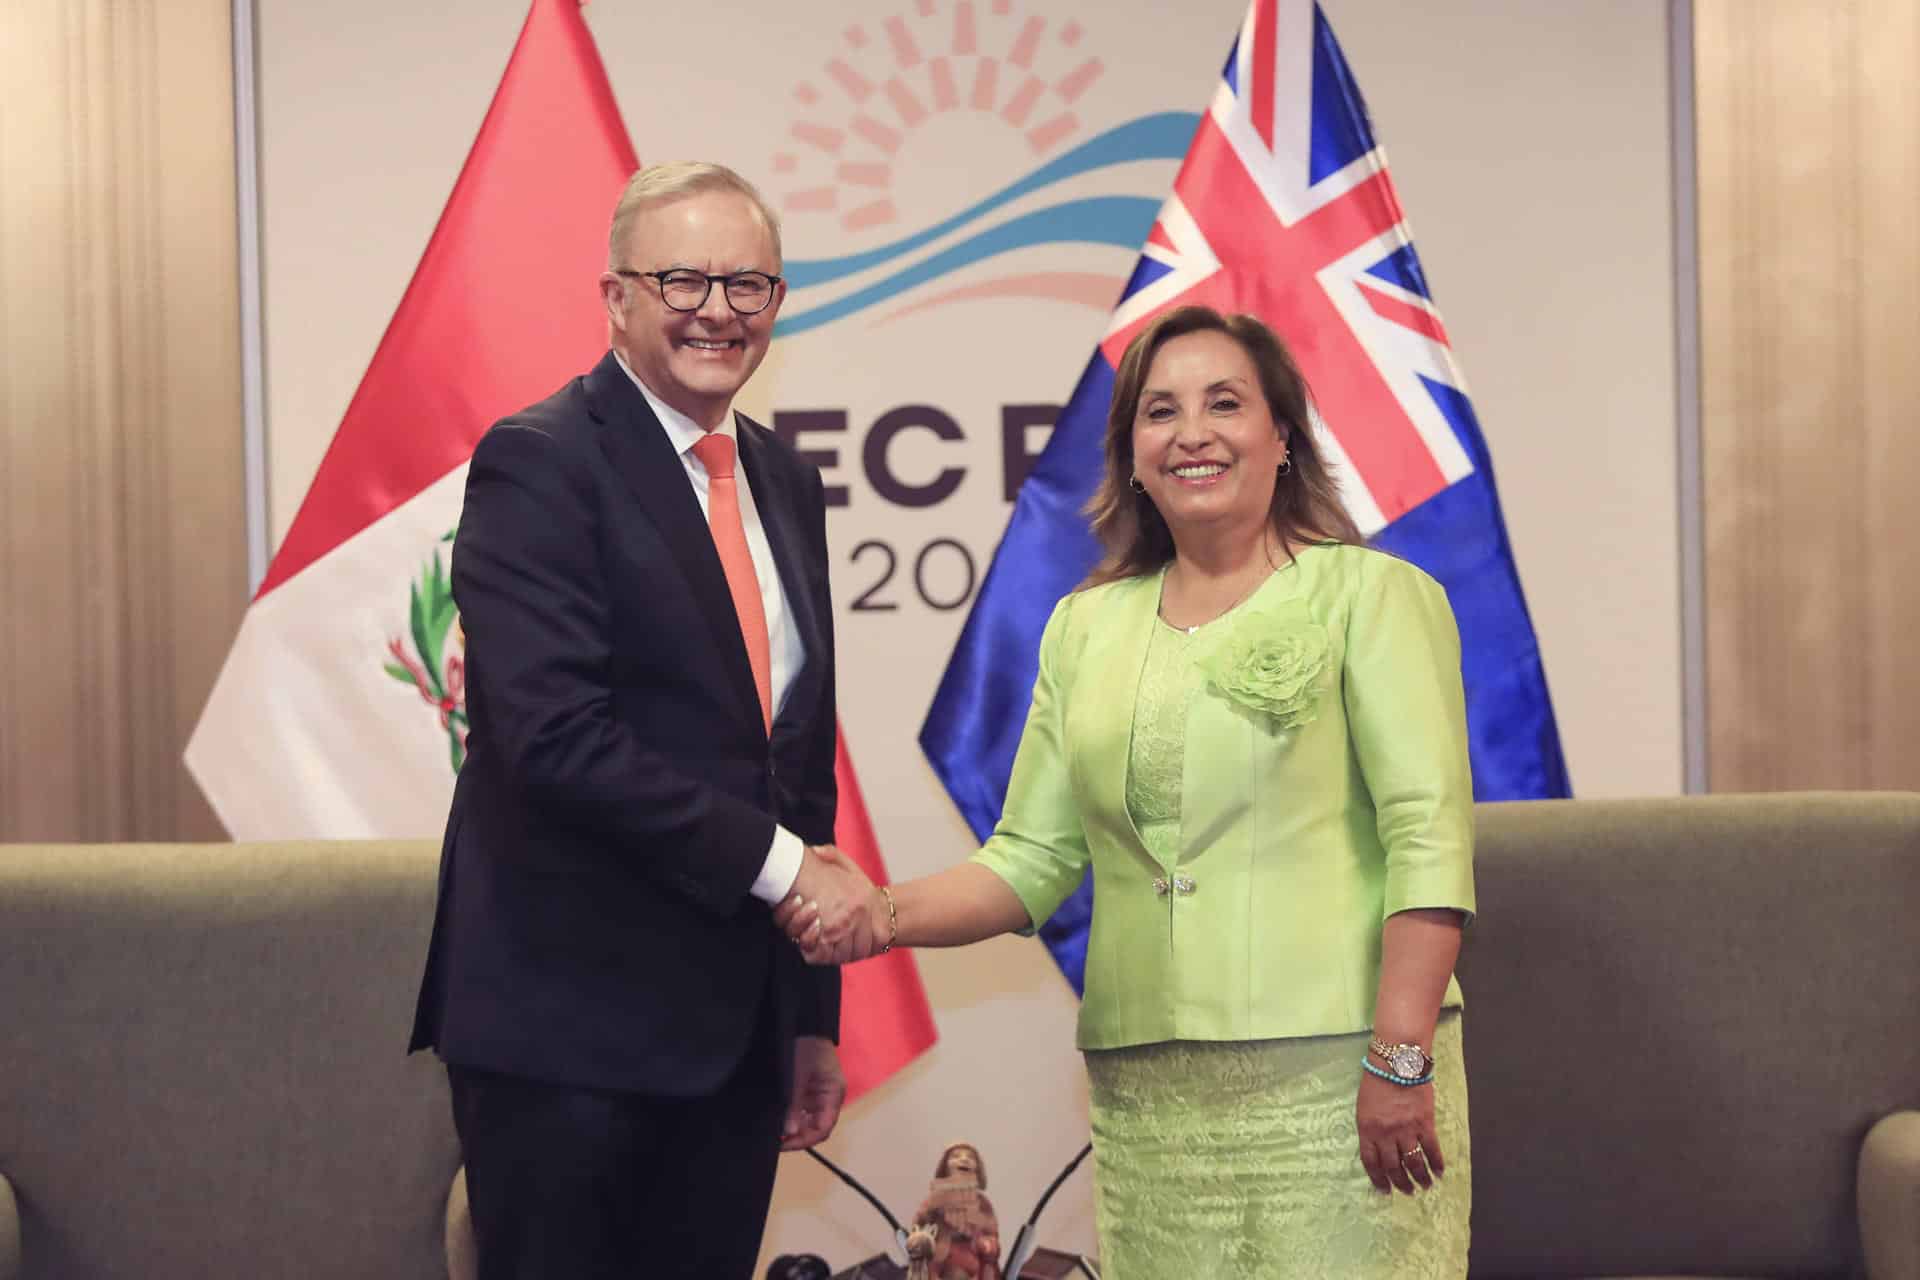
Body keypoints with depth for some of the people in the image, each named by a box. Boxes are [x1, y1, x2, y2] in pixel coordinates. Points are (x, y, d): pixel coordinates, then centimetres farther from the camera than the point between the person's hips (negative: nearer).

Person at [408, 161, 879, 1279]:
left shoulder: (784, 481, 14)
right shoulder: (537, 464, -10)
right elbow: (556, 736, -21)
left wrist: (815, 1015, 15)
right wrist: (776, 863, -16)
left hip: (740, 1022, 7)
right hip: (570, 1018, -7)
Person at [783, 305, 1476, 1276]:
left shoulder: (1369, 594, 0)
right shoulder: (1086, 627, 13)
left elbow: (1428, 837, -7)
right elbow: (1032, 857, 11)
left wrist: (1400, 1061, -15)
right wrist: (888, 914, -7)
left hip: (1333, 1078, -4)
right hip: (1147, 1095, 4)